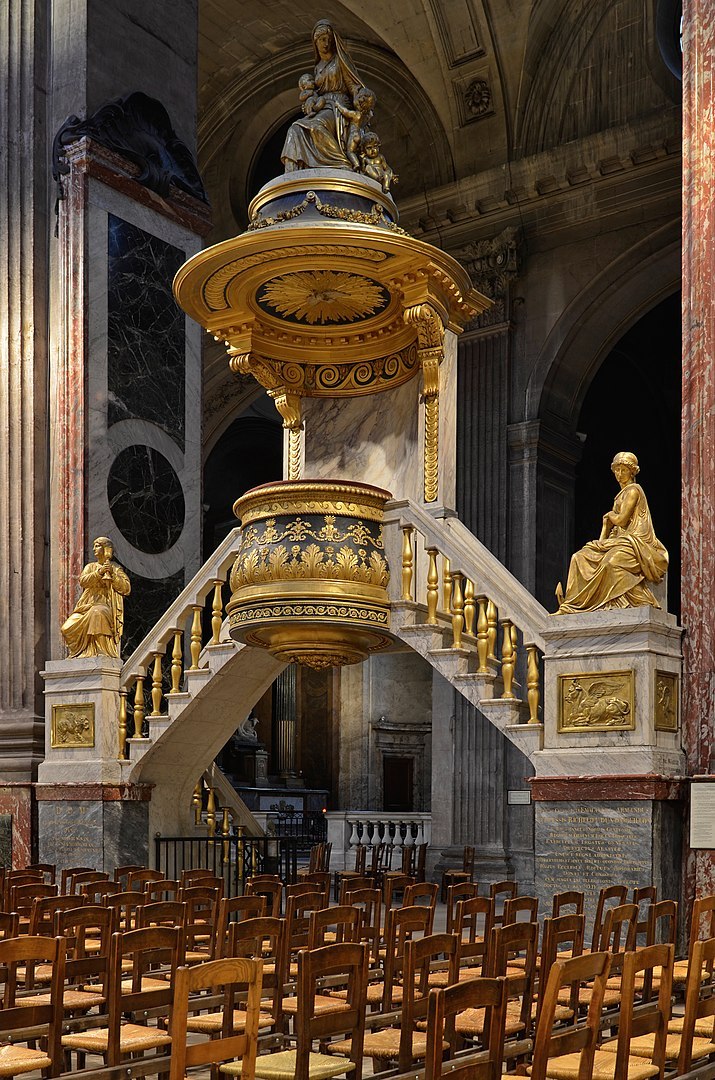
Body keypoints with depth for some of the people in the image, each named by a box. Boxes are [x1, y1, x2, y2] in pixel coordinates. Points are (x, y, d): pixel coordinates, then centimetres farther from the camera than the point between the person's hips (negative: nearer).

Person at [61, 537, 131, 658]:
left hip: (105, 606, -4)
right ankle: (83, 650, 4)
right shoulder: (90, 567, 21)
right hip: (87, 606, 4)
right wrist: (99, 572, -13)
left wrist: (113, 575, -10)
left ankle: (102, 651, -39)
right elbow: (83, 581, 0)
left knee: (98, 613, -40)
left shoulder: (116, 568, 12)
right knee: (68, 629, -17)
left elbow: (126, 589, 0)